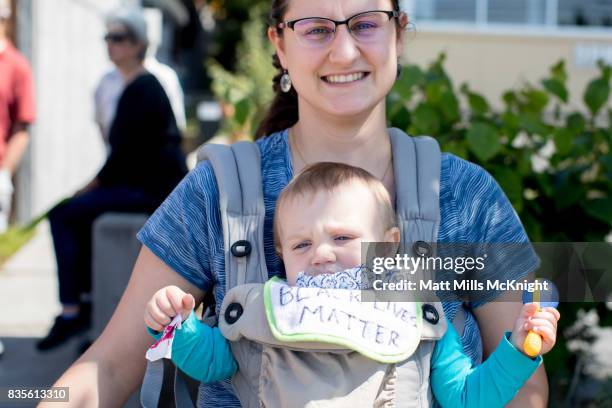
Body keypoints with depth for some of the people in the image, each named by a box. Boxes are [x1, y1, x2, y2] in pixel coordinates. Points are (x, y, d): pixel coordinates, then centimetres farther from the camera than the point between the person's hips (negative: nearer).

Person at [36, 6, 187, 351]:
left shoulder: (140, 90, -14)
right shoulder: (144, 84, 15)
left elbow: (127, 150, -17)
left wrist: (96, 183, -6)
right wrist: (98, 182, 11)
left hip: (152, 189, -10)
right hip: (148, 183, 10)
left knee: (63, 216, -11)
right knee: (77, 213, 17)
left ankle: (71, 313, -7)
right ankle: (86, 301, 18)